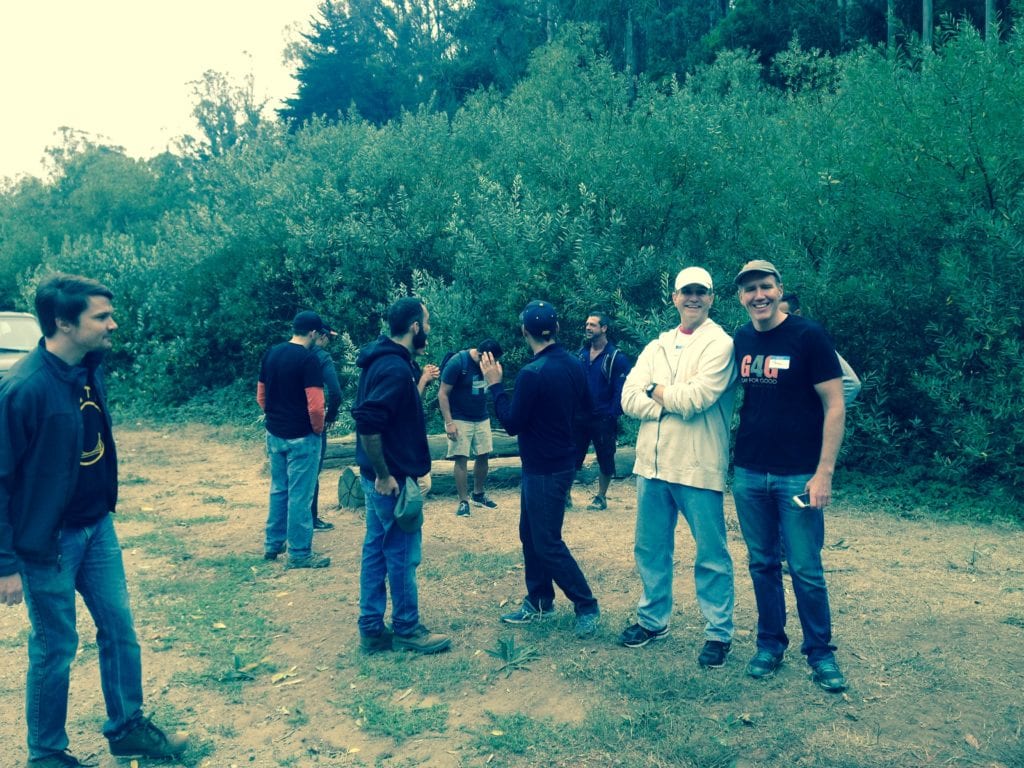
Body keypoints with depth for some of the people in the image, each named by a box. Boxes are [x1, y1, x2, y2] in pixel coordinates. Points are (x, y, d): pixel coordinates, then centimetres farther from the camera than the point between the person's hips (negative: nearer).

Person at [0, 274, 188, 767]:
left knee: (119, 629, 14)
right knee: (55, 648, 8)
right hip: (48, 540, -7)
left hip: (97, 527, 7)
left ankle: (128, 728, 33)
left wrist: (104, 510, 15)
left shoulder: (90, 370, 0)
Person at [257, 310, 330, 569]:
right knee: (300, 495, 1)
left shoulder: (271, 353, 5)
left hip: (274, 434, 7)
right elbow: (315, 405, -22)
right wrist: (318, 429, -5)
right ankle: (299, 554, 9)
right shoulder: (308, 359, -17)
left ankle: (273, 545, 30)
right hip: (301, 437, -7)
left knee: (278, 490, 20)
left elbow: (261, 396, 12)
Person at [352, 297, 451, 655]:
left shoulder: (386, 360, 10)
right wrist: (384, 475, -23)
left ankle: (372, 630, 25)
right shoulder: (396, 368, -21)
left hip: (380, 475, 10)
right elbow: (367, 423, -28)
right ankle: (406, 629, 18)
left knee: (376, 549, 15)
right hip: (391, 478, -10)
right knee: (403, 552, 3)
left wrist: (420, 378, 17)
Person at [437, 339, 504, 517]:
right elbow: (442, 394, -15)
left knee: (483, 456, 5)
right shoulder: (457, 362, -17)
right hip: (460, 420, -5)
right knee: (461, 459, -6)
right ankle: (463, 501, 1)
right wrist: (449, 422, -20)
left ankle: (478, 494, 22)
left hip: (482, 419, 5)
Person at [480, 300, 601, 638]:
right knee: (530, 533, 18)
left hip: (544, 470, -9)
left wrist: (495, 384, -11)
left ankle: (587, 606, 10)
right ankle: (539, 601, 28)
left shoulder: (532, 374, -23)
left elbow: (512, 424, -17)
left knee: (548, 543, 1)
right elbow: (585, 406, 15)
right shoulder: (573, 365, 2)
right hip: (560, 462, 9)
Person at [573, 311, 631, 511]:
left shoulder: (616, 358, -9)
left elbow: (620, 390, -11)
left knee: (605, 460, 9)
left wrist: (613, 415, -15)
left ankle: (601, 497, 23)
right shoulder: (581, 354, 7)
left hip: (603, 419, -4)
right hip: (579, 417, 4)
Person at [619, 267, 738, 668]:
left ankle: (718, 633, 19)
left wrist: (657, 391, -3)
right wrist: (676, 403, -13)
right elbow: (629, 399, 0)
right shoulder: (656, 347, 13)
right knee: (650, 548, 16)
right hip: (652, 463, 6)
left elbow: (696, 398, -19)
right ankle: (653, 619, 33)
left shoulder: (721, 344, -5)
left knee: (711, 555, 5)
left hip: (698, 467, -6)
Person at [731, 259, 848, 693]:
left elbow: (835, 405, -10)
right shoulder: (741, 341, 6)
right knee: (762, 564, 12)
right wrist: (736, 459, 9)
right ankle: (770, 644, 27)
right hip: (748, 475, 5)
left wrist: (824, 472, -14)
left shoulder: (808, 336, -9)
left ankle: (820, 652, 19)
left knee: (806, 570, 2)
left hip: (798, 476, -4)